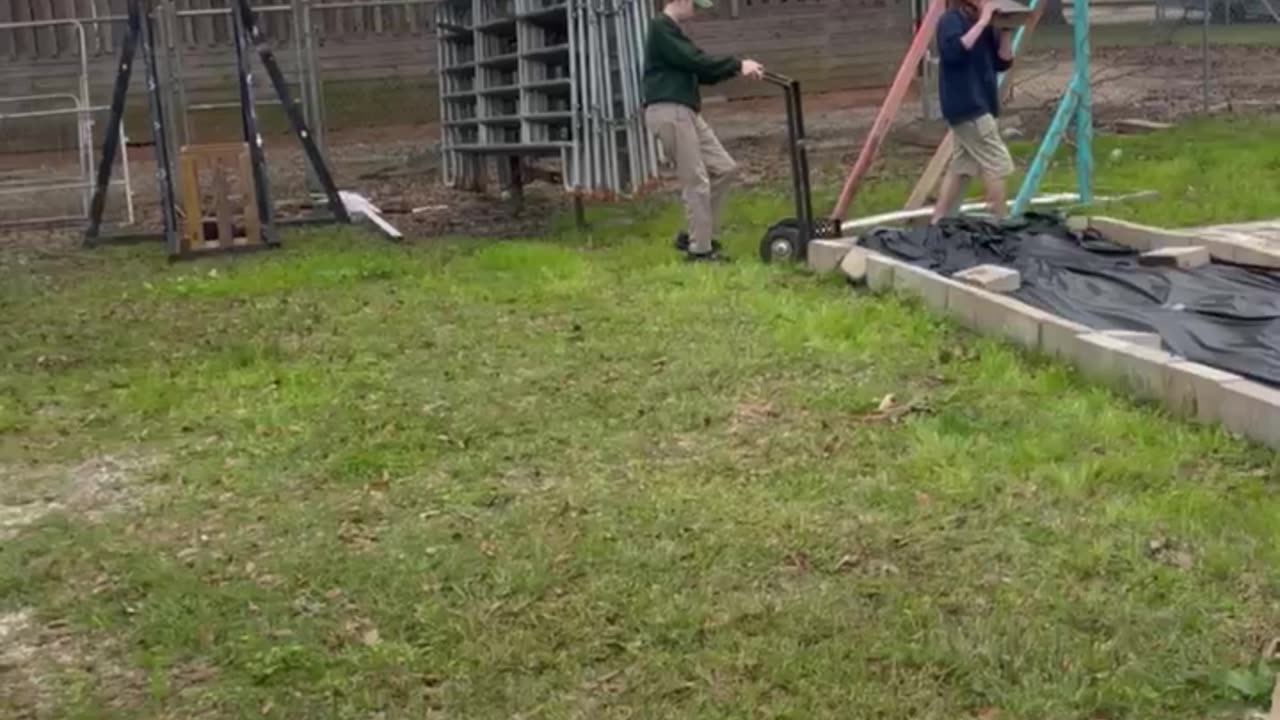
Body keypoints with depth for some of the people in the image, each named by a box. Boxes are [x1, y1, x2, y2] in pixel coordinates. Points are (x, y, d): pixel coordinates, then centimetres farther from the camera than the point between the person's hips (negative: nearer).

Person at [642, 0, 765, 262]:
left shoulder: (671, 30, 23)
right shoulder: (661, 28, -9)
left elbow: (699, 71, 20)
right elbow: (695, 61, -16)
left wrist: (735, 70, 7)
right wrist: (737, 64, -8)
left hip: (685, 112, 10)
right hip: (669, 112, -10)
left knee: (724, 168, 9)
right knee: (696, 182, -7)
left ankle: (695, 235, 14)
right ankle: (699, 248, 2)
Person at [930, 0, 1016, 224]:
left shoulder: (985, 25, 14)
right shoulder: (951, 20, -9)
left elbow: (1003, 62, 11)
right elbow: (953, 51, -29)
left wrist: (1005, 29, -2)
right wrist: (982, 22, -24)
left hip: (979, 106, 9)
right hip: (967, 107, -9)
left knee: (961, 168, 10)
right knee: (998, 166, -9)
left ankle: (937, 225, 14)